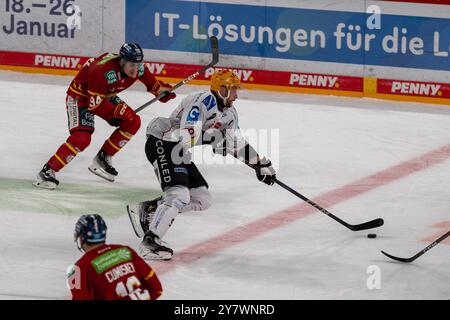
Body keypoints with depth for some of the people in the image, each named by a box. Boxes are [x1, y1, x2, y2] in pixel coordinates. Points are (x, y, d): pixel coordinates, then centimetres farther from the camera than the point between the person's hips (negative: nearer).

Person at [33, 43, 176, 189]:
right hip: (80, 96, -8)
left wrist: (162, 90, -10)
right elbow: (94, 104, -30)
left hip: (105, 96, 8)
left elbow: (151, 82, 7)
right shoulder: (103, 71, -37)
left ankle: (103, 158, 10)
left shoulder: (137, 67, -16)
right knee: (82, 138, -25)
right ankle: (47, 171, -19)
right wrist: (119, 110, -28)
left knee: (133, 122, -2)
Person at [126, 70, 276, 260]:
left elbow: (237, 144, 15)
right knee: (179, 195, -24)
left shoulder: (229, 113, 11)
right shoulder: (204, 101, -19)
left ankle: (148, 209, 9)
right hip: (162, 143, -10)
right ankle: (150, 241, -26)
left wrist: (260, 164, 8)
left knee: (202, 200, 6)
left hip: (180, 153, 10)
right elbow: (188, 135, -28)